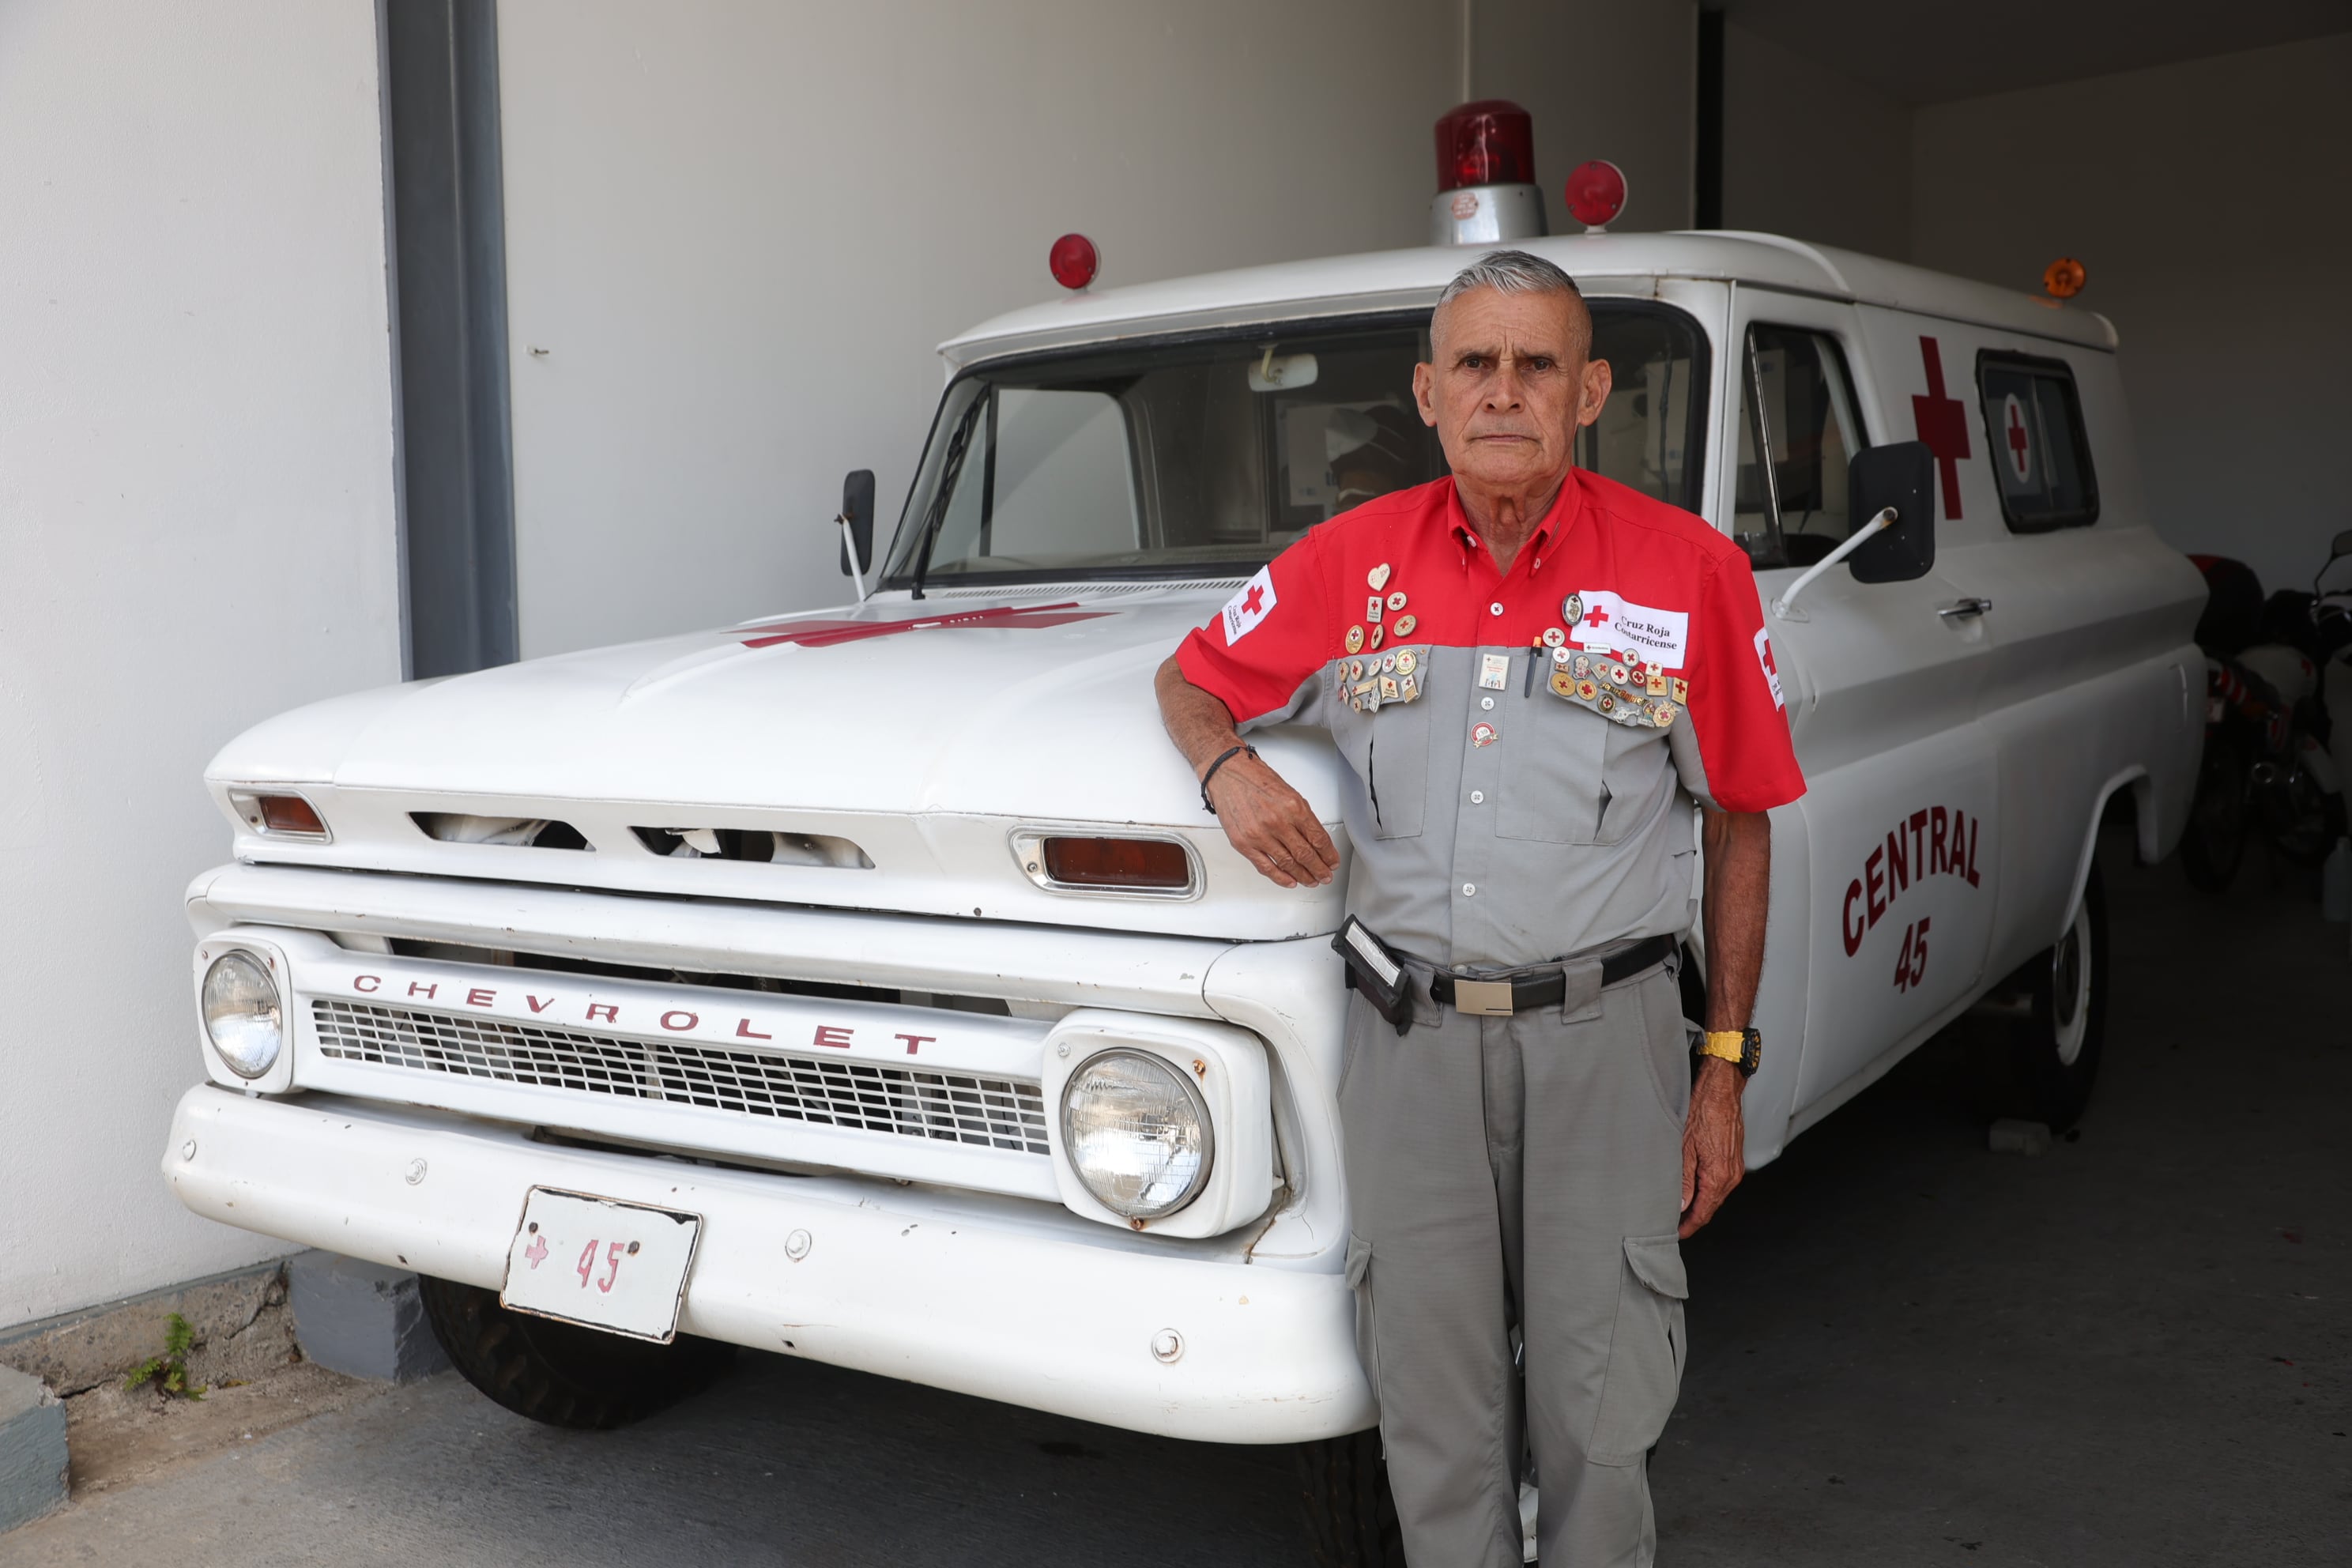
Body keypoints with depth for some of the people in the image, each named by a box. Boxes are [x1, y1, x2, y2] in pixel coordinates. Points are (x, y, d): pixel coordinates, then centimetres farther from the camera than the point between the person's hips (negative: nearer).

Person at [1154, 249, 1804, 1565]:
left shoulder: (1692, 569, -3)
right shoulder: (1353, 560, 2)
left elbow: (1740, 827, 3)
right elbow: (1190, 679, 15)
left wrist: (1725, 1067, 2)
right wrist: (1229, 768, -9)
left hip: (1607, 1036, -1)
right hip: (1410, 1036, 2)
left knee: (1598, 1413, 7)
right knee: (1434, 1411, 12)